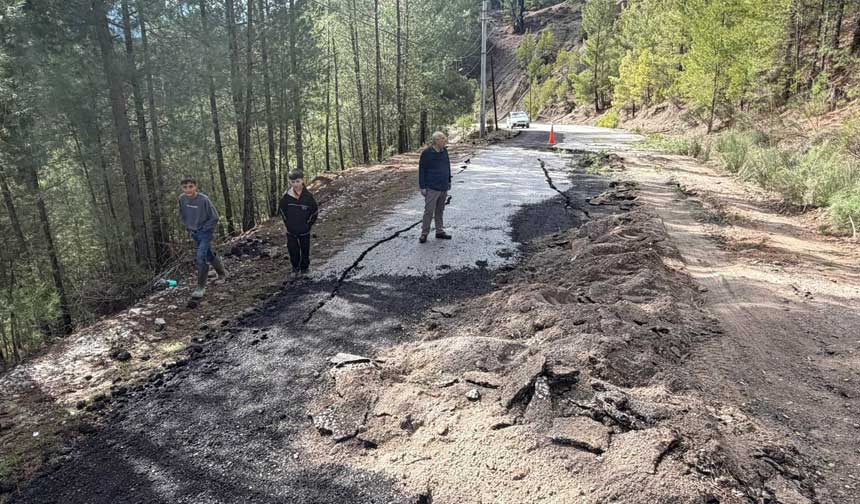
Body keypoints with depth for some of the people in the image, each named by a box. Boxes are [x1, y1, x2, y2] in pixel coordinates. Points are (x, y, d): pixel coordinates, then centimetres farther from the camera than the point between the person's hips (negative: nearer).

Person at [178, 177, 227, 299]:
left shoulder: (204, 200, -22)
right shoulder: (182, 199, -6)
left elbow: (214, 217, -14)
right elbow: (182, 214, 13)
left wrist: (204, 229, -13)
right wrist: (188, 226, 7)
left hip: (205, 231, -6)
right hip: (194, 233, 6)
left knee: (201, 257, -15)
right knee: (209, 255, 17)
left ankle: (201, 287, -6)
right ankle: (222, 273, 39)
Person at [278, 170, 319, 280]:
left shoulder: (308, 196, -11)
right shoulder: (286, 196, -8)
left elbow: (314, 210, 0)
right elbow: (281, 210, 7)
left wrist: (309, 223, -2)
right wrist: (287, 223, 4)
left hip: (304, 230, -1)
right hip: (291, 230, 1)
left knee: (305, 251, 10)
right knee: (293, 251, 5)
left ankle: (304, 269, 27)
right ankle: (295, 269, 24)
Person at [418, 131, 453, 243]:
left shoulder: (444, 151, 8)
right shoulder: (427, 153, -10)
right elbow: (422, 170, -8)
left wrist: (448, 181, 20)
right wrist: (422, 187, -11)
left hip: (443, 188, 6)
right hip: (432, 188, -6)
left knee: (440, 211, 14)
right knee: (429, 211, -5)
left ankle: (440, 231, 23)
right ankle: (424, 233, 4)